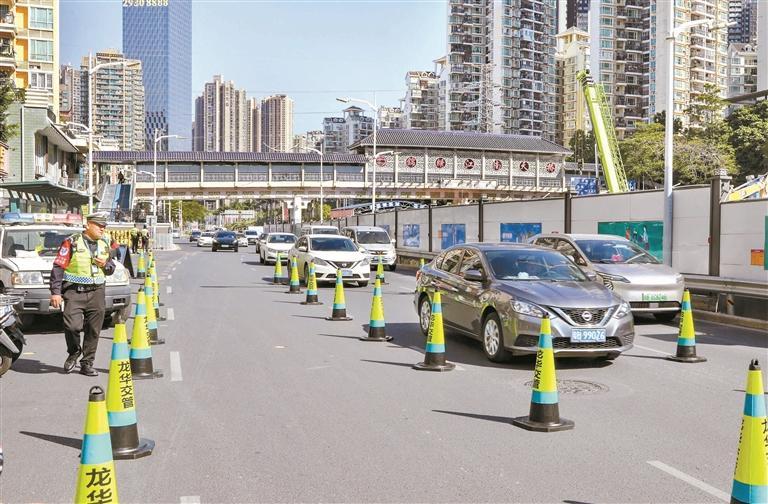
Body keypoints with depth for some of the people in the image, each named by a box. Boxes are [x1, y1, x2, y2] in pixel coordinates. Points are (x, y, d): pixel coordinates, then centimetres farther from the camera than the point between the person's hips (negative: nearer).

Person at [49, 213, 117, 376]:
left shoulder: (105, 245, 13)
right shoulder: (72, 242, -3)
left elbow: (111, 269, 22)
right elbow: (58, 267, -5)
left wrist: (105, 264, -2)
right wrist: (55, 292, -9)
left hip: (96, 293, 4)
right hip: (74, 292, -4)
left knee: (93, 331, 4)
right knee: (72, 326, -15)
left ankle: (87, 364, 16)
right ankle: (74, 352, 15)